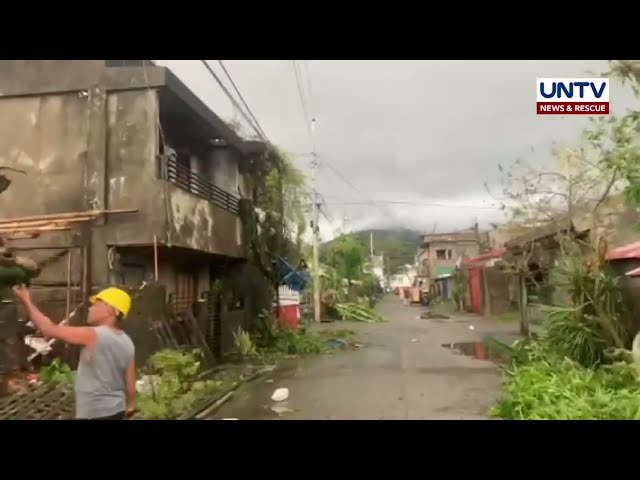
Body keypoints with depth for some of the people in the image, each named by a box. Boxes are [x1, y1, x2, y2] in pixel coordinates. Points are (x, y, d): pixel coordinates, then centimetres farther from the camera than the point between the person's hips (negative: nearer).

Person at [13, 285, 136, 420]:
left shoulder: (93, 335, -18)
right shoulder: (127, 343, 1)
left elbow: (49, 329, -14)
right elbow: (130, 381, 4)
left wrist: (27, 302, -3)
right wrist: (130, 405, 20)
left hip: (94, 414, -7)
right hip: (116, 409, 7)